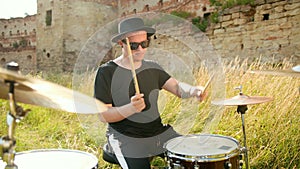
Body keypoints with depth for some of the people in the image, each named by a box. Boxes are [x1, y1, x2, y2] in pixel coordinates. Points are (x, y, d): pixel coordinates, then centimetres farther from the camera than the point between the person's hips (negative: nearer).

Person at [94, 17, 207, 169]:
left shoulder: (152, 68, 8)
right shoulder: (107, 72, -9)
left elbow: (178, 87, -2)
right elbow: (103, 116, -12)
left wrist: (194, 91, -25)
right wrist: (131, 109, -30)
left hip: (160, 132, 5)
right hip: (127, 139, -5)